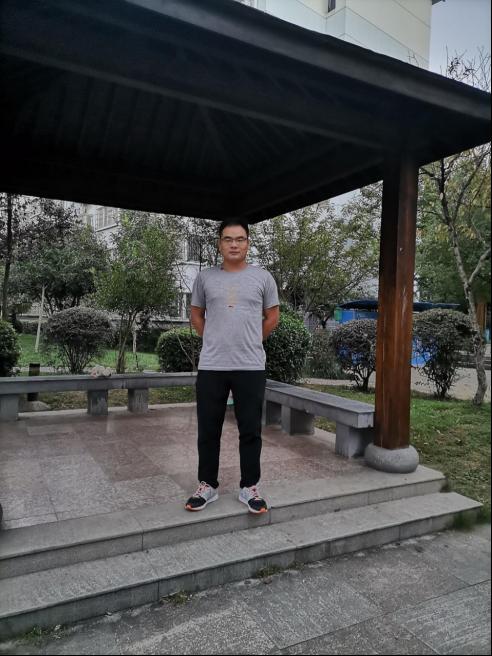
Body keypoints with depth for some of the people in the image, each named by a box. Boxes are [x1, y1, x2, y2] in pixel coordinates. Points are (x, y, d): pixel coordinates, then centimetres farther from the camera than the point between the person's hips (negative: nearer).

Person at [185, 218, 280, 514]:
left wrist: (250, 342, 9)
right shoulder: (205, 277, 6)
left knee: (251, 431, 7)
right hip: (211, 367, 1)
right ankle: (208, 485, 25)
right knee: (208, 431, 9)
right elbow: (197, 315, 16)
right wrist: (216, 341, 9)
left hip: (251, 367, -1)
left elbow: (272, 317, 11)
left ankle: (250, 487, 21)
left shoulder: (263, 277, 3)